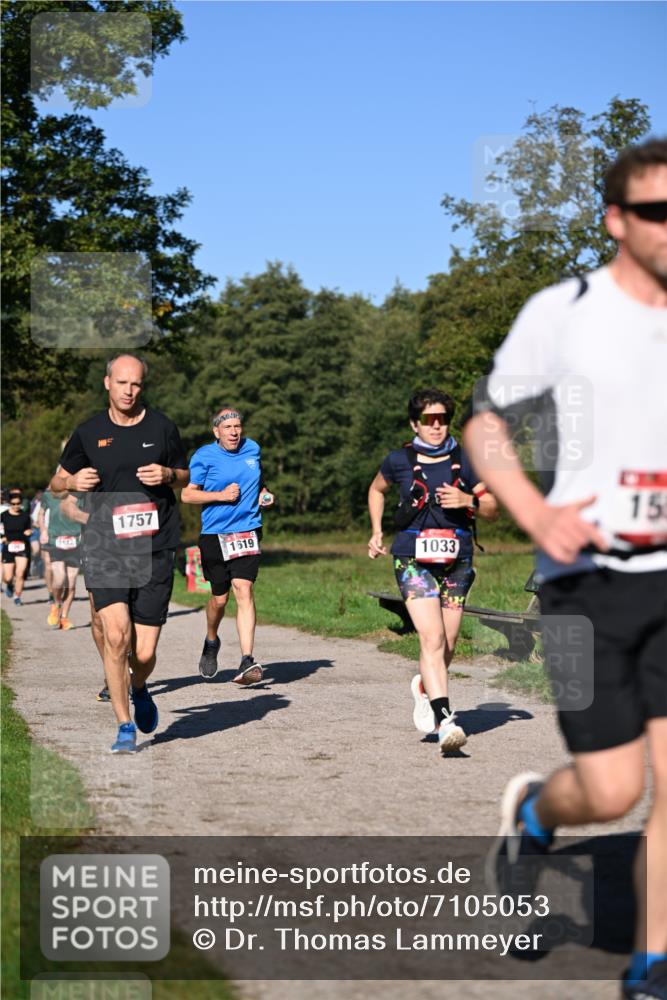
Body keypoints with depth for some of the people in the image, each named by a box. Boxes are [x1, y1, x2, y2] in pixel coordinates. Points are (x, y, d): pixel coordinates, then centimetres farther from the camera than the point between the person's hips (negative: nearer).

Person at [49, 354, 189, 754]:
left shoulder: (162, 427, 6)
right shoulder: (89, 432, 6)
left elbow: (185, 476, 18)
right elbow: (57, 482, 16)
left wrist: (168, 474, -5)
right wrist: (72, 482, -7)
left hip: (155, 551, 0)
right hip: (105, 550, 0)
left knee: (144, 653, 0)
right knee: (116, 635, -18)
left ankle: (140, 690, 36)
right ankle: (125, 727, -5)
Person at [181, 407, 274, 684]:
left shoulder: (253, 450, 9)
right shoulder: (204, 456, -3)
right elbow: (187, 494, -4)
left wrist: (264, 494, 7)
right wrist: (221, 495, -14)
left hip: (247, 533, 1)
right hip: (214, 535, -1)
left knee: (244, 590, -15)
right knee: (220, 597, 8)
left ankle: (247, 662, -20)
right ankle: (211, 641, 41)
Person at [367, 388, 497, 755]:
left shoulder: (465, 461, 4)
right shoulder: (399, 461, 2)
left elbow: (492, 510, 8)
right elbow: (376, 490, 23)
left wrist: (468, 500, -12)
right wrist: (376, 532, 15)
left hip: (456, 562, 3)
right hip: (413, 560, -3)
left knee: (446, 647, 7)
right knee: (432, 638, -19)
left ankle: (424, 687, 39)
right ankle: (444, 721, -26)